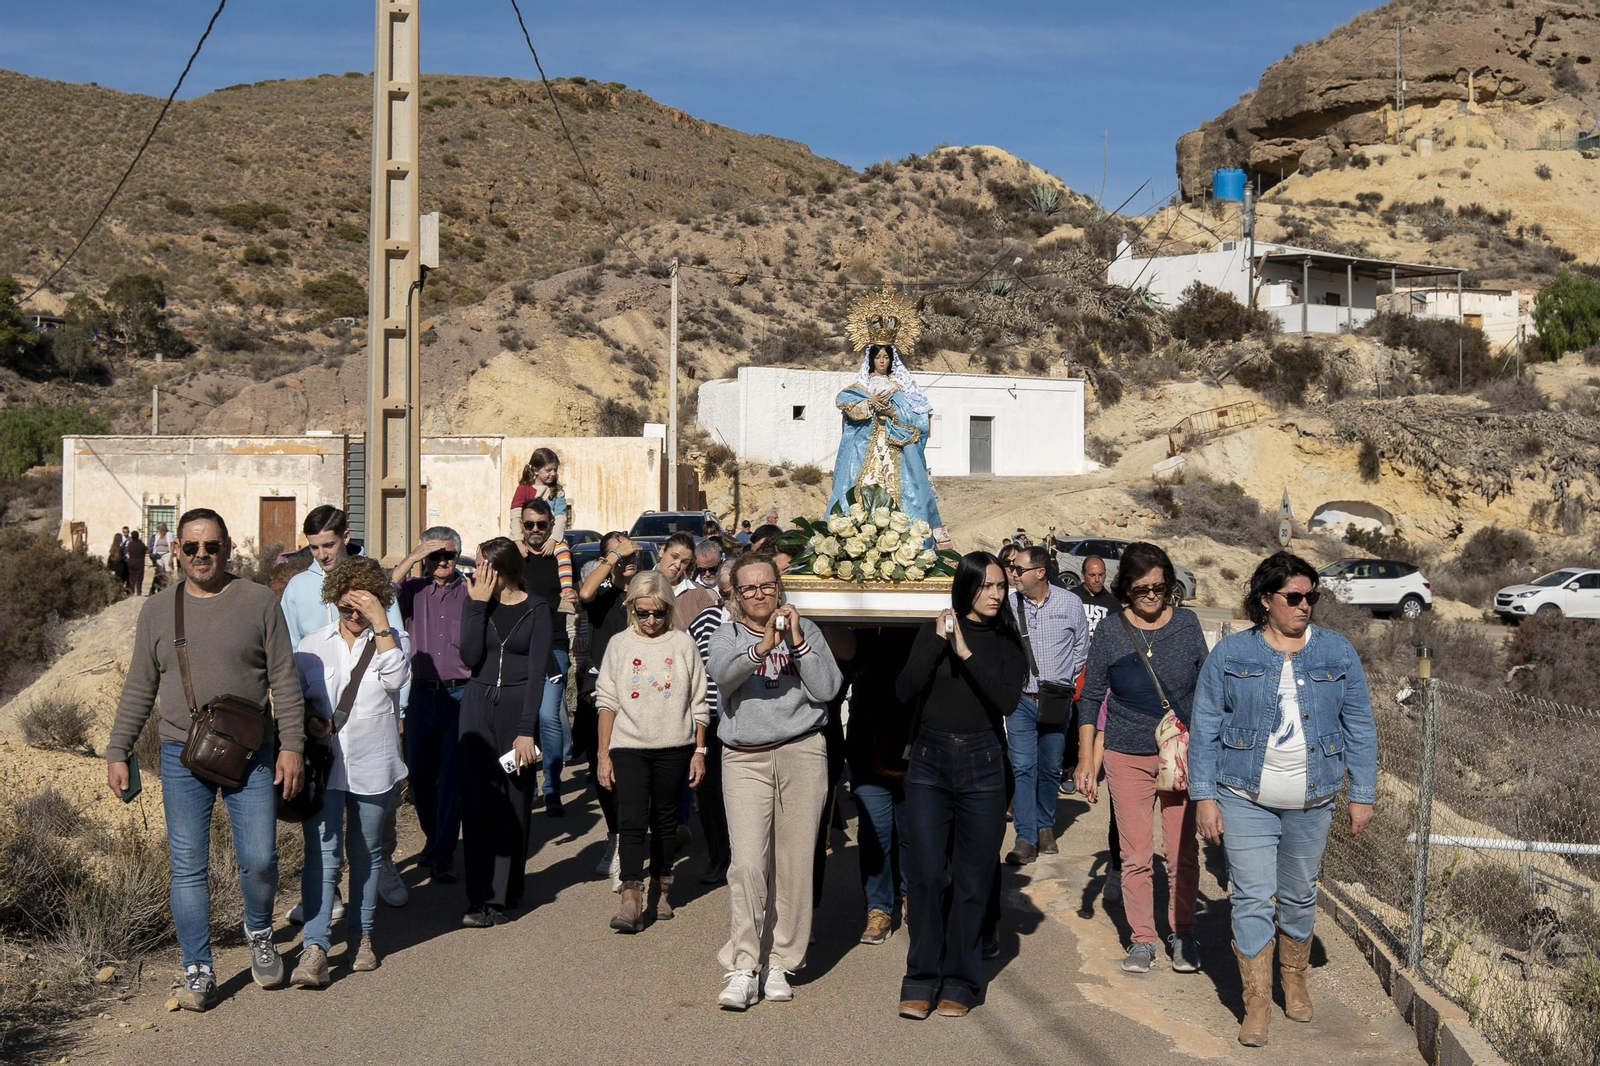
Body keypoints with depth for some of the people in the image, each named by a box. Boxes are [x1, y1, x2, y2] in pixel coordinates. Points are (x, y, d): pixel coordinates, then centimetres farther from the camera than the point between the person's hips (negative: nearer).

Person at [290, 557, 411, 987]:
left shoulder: (390, 641, 6)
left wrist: (380, 622, -19)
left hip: (372, 767, 0)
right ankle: (314, 948, -15)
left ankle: (362, 935, 26)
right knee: (321, 852, -11)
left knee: (366, 854, 12)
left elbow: (396, 677, -15)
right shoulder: (312, 646, 9)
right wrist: (308, 721, -7)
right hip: (323, 766, 0)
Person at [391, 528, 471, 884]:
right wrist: (412, 558, -13)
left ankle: (443, 855, 4)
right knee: (420, 775, 10)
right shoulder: (413, 590, 8)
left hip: (460, 695, -2)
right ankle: (435, 839, 31)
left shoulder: (470, 592, 5)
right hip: (421, 695, 2)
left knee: (452, 777, -3)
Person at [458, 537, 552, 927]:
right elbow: (470, 657, -6)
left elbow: (537, 672, -7)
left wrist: (526, 730, -13)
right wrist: (478, 605, -10)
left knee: (514, 804, 3)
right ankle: (483, 897, 2)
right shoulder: (475, 600, 6)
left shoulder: (536, 610, -2)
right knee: (478, 802, -2)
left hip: (518, 708, -2)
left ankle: (506, 891, 12)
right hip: (478, 707, 2)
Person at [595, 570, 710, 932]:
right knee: (631, 820, -11)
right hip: (628, 746, -1)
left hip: (674, 746, 1)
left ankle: (660, 889, 24)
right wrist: (603, 756, 1)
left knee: (665, 820, 10)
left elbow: (698, 704, 6)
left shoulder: (683, 644, 2)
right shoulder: (619, 644, 3)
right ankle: (631, 900, -13)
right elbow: (607, 702, 4)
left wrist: (699, 751, 4)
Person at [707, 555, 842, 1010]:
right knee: (747, 864, -12)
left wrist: (797, 642, -9)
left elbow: (827, 689, 0)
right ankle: (742, 968, -7)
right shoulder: (727, 635, 10)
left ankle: (779, 963, 13)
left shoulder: (805, 630, 11)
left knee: (794, 864, 2)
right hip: (744, 758, -1)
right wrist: (760, 649, -30)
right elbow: (723, 674, -13)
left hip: (801, 754, 1)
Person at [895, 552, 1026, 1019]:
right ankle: (922, 980, 6)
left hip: (981, 765, 1)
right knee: (927, 874, -5)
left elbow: (1007, 699, -12)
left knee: (972, 879, 4)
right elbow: (904, 692, -7)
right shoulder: (933, 631, 3)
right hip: (929, 759, 0)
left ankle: (960, 983, 15)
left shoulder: (1006, 643, 4)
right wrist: (938, 644, -16)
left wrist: (965, 652, -18)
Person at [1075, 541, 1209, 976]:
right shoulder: (1110, 632, -4)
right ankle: (1142, 939, 16)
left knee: (1183, 852, 3)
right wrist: (1086, 758, 0)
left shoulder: (1186, 623, 0)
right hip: (1128, 756, -1)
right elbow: (1092, 697, 3)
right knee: (1135, 855, 3)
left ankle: (1182, 934, 20)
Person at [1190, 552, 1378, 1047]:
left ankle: (1294, 979, 36)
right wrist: (1204, 797, -6)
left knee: (1299, 896, 14)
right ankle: (1256, 1003, 4)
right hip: (1245, 800, -2)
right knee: (1252, 899, -4)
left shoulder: (1337, 652, 2)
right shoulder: (1231, 653, -3)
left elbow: (1360, 728, 5)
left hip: (1311, 802, 2)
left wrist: (1362, 795, 2)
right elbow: (1204, 728, -2)